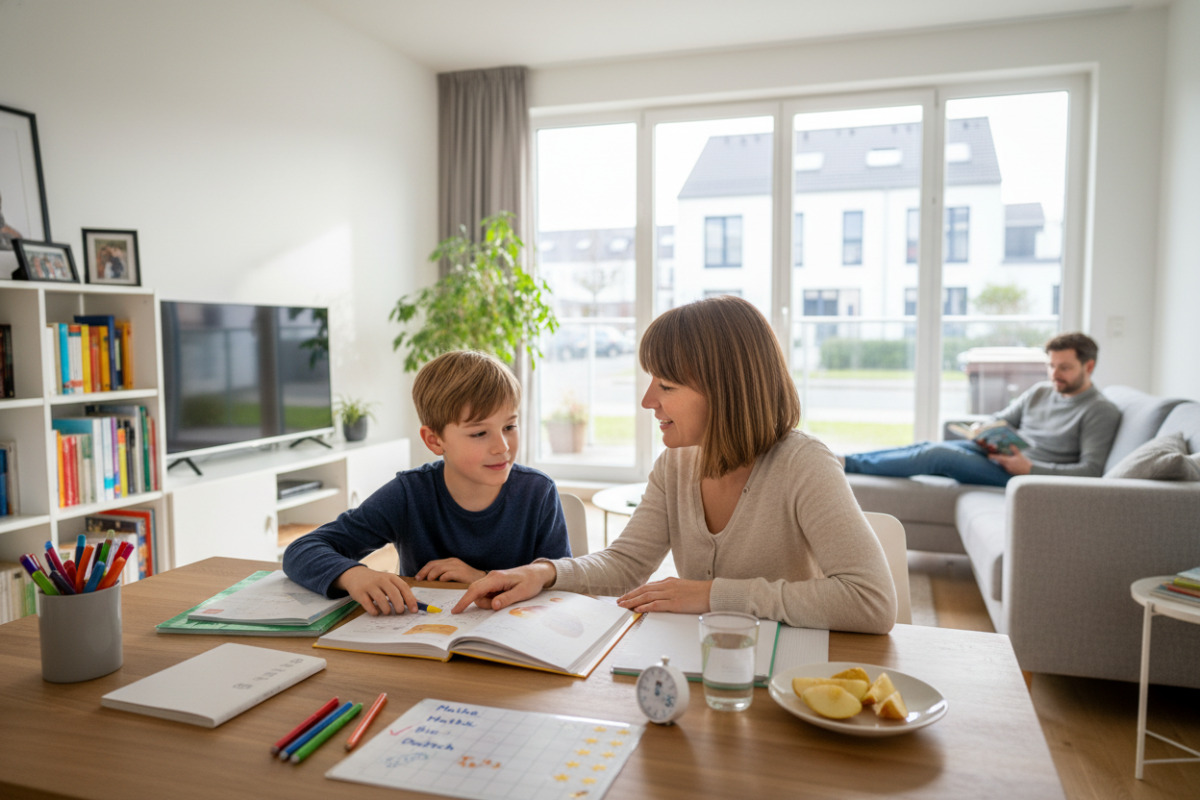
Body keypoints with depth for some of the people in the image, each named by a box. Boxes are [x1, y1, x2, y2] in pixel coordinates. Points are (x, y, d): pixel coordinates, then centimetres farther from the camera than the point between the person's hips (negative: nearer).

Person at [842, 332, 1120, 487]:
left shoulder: (1100, 411, -3)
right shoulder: (1039, 392, 19)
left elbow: (1090, 470, -13)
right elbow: (999, 421, 26)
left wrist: (1029, 468, -23)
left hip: (1032, 474, -7)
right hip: (999, 456, 7)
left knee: (938, 454, -25)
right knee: (927, 446, -15)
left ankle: (846, 463, -25)